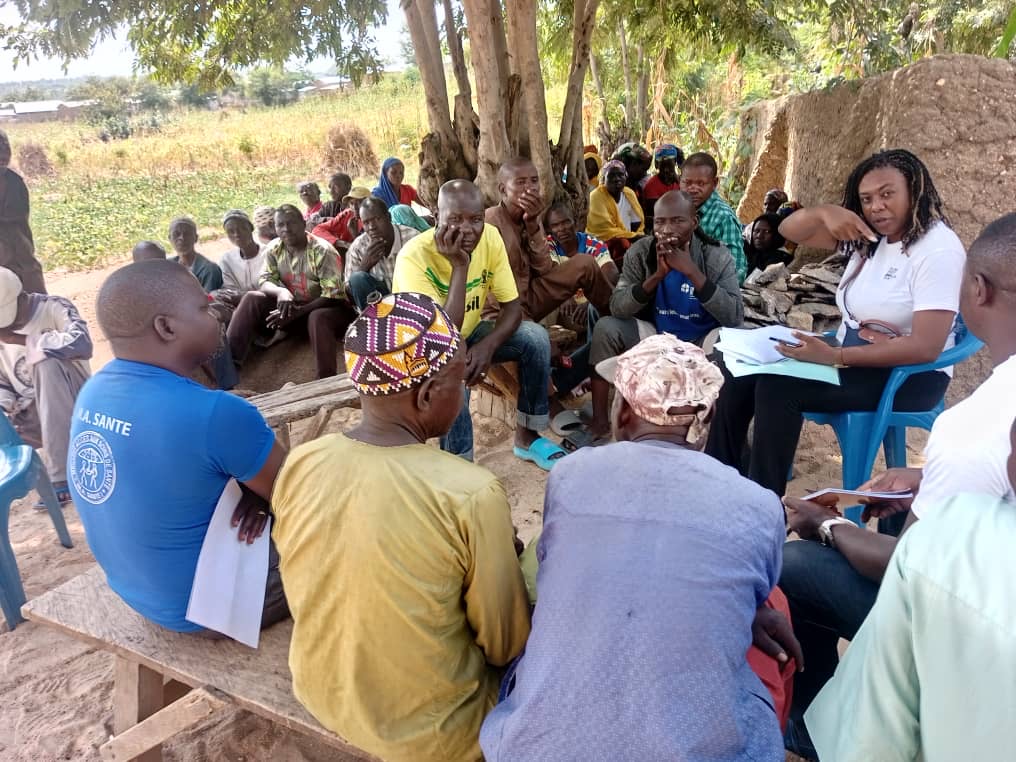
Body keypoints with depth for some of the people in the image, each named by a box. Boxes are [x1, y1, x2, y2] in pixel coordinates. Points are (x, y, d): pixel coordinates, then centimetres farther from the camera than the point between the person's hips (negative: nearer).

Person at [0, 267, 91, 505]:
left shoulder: (53, 307, -10)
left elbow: (82, 343, -30)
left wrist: (21, 339, -23)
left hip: (72, 405, -4)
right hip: (36, 413, 4)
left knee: (46, 361, -32)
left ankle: (62, 476, -34)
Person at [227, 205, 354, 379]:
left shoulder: (323, 250, -17)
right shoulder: (273, 249, 0)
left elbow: (333, 296, -21)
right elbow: (265, 282, -7)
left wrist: (297, 312, -28)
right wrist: (281, 291, -31)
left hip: (326, 308, -5)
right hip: (291, 307, 5)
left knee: (318, 318, -39)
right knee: (252, 298, -15)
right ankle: (229, 361, -22)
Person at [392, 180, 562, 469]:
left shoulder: (490, 237, -15)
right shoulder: (414, 256, -30)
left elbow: (512, 306, -11)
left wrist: (488, 345, -30)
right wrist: (459, 265, -39)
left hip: (469, 332, 5)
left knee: (535, 337, -17)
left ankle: (526, 436, 0)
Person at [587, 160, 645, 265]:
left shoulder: (629, 193, 6)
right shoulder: (596, 197, -14)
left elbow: (637, 224, 9)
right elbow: (605, 231, -19)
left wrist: (639, 237, -12)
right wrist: (634, 236, -20)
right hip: (602, 242, -6)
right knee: (623, 244, -34)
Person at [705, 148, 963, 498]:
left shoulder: (939, 250, -16)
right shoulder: (867, 235, 6)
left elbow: (925, 347, -23)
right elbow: (790, 231, 5)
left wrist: (835, 356, -28)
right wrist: (825, 212, -17)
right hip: (852, 358, 8)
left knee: (777, 386, -27)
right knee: (743, 374, -10)